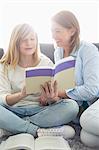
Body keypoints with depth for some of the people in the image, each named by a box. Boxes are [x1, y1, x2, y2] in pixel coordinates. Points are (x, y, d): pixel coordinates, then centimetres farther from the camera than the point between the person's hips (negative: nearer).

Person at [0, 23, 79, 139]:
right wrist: (21, 94, -29)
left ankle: (15, 125, -24)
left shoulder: (46, 63, 5)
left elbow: (56, 98, 0)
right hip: (14, 111, -1)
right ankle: (38, 131, -25)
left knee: (72, 106, -26)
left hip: (40, 110, 2)